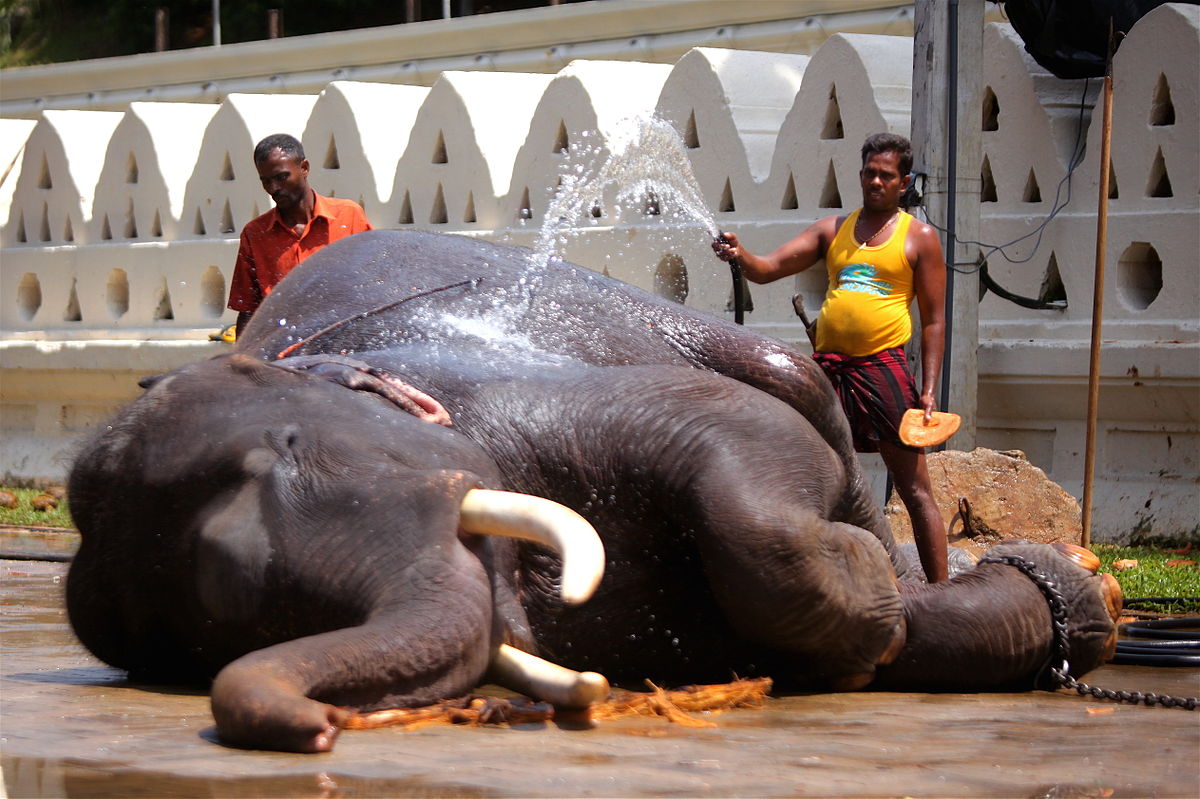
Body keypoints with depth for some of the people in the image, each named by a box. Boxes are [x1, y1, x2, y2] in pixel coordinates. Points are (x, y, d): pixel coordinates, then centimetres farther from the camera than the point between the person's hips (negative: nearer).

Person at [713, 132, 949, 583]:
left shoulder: (918, 238, 6)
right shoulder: (834, 230, 15)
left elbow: (934, 320, 3)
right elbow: (767, 270, 9)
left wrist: (928, 389, -7)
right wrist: (739, 255, -15)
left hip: (883, 367, -4)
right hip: (827, 368, 4)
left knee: (915, 489, -4)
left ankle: (939, 591, -3)